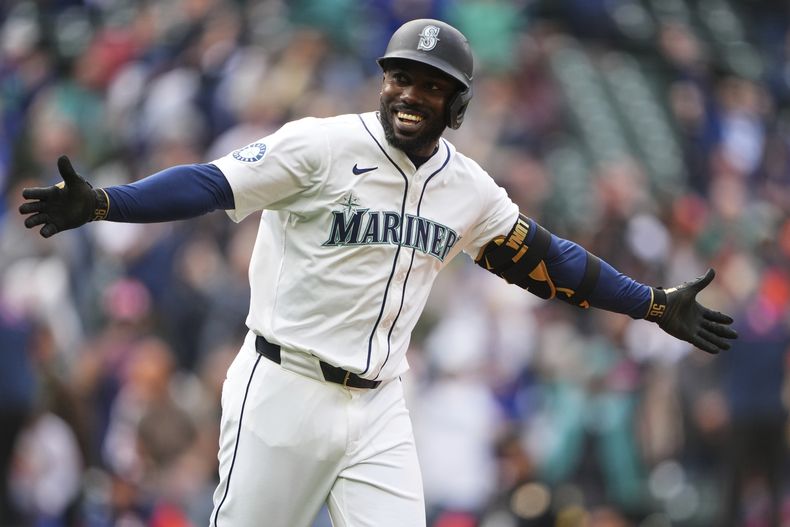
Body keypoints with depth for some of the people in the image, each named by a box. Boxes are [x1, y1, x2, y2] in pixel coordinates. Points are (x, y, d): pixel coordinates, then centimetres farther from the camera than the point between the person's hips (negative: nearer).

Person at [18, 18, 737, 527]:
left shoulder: (468, 189, 8)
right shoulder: (322, 146, -9)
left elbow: (544, 258, 18)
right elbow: (212, 185, -17)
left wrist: (657, 306, 18)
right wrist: (100, 204, -31)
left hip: (378, 409, 5)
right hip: (285, 391, -5)